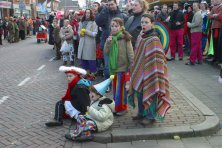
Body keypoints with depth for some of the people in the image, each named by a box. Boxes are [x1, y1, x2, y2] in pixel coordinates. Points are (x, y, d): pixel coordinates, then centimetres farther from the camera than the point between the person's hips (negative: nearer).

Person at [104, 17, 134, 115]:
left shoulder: (125, 38, -9)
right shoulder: (110, 38, 7)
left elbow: (130, 53, -9)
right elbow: (106, 52, 1)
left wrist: (132, 66, -11)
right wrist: (108, 42, -14)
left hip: (122, 67, -5)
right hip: (113, 67, 5)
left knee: (120, 88, -2)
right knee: (114, 87, 12)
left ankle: (122, 107, 10)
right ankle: (116, 106, 23)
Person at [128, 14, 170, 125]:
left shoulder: (154, 40, -17)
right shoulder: (140, 37, 6)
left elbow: (156, 59, -18)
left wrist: (153, 74, -18)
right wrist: (135, 69, 16)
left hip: (149, 72, -7)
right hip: (140, 71, 7)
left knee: (150, 92, 4)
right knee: (139, 92, 16)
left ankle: (151, 116, 17)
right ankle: (141, 113, 32)